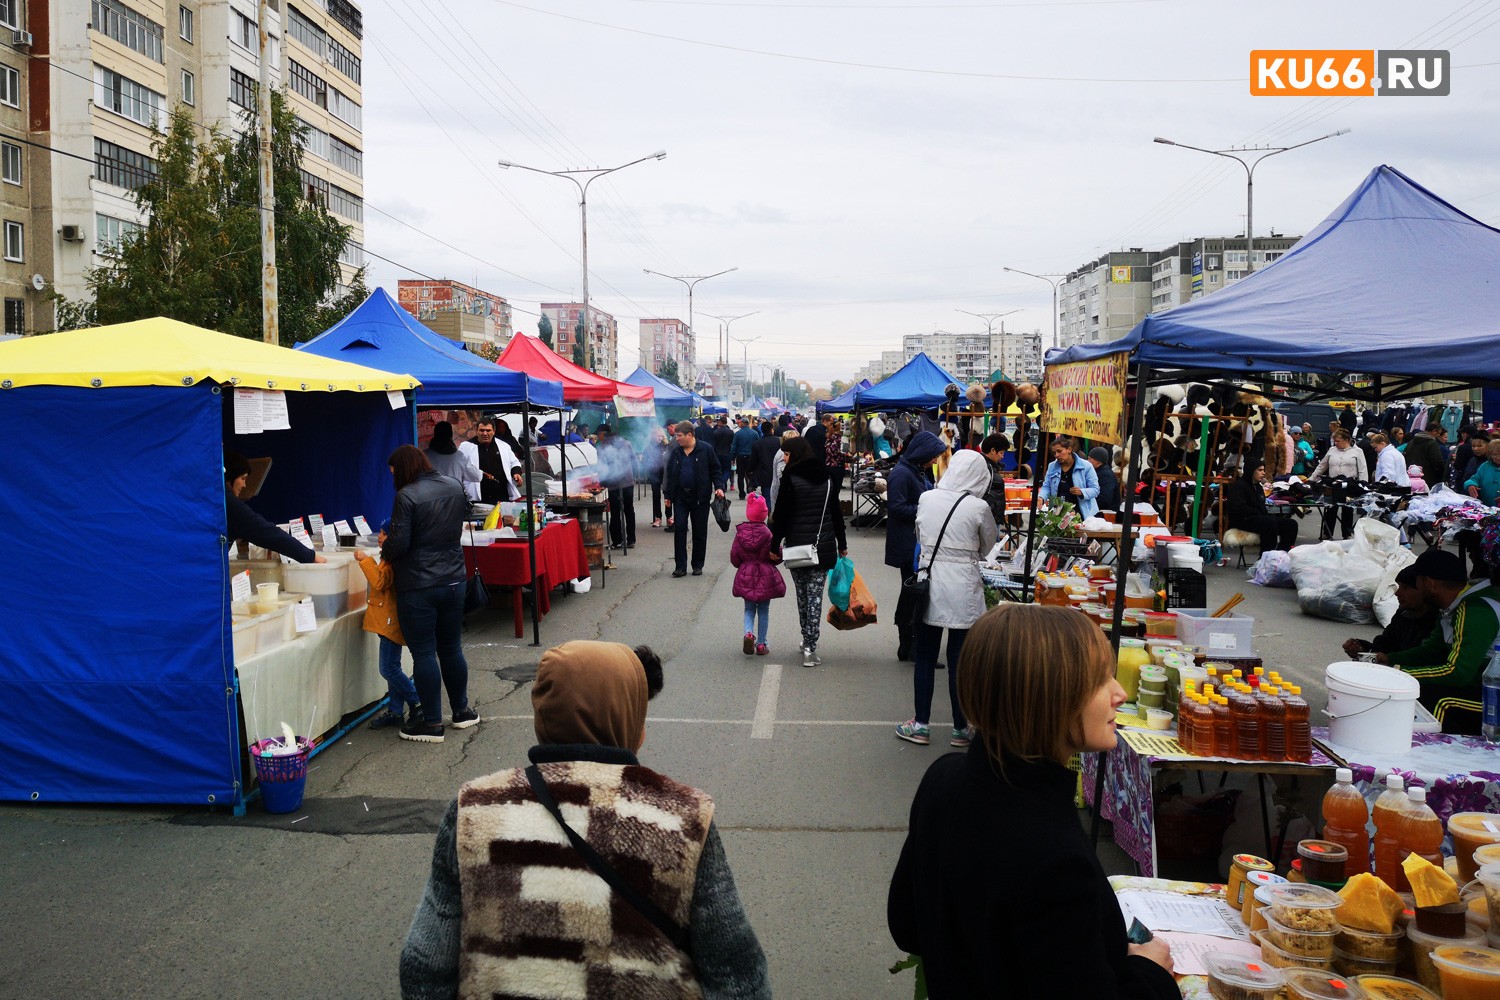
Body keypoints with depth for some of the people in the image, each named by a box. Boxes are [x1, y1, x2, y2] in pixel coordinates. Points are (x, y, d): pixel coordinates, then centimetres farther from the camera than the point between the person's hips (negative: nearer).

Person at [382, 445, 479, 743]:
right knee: (451, 648, 18)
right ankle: (462, 711, 28)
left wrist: (385, 550, 5)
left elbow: (399, 543, -19)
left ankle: (432, 723, 7)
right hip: (453, 580, 7)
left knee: (423, 654, 2)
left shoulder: (407, 496, -17)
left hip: (418, 587, -6)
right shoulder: (455, 487, 4)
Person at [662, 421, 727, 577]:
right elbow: (669, 475, 13)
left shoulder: (705, 450, -5)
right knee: (679, 529, -4)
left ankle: (697, 566, 16)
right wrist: (668, 495, 12)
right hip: (680, 497, 3)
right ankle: (681, 566, 0)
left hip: (700, 497, -3)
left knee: (700, 532, 5)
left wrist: (719, 486, -13)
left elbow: (716, 469, 0)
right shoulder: (675, 453, 6)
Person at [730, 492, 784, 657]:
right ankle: (761, 644, 13)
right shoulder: (767, 533, -16)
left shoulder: (740, 532, -7)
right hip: (766, 577, -2)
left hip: (746, 576, 2)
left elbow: (734, 558, -2)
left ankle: (749, 633, -11)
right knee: (764, 611, 11)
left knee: (749, 608, 15)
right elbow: (776, 556, -11)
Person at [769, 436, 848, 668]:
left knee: (802, 595, 12)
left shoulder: (791, 478, -9)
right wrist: (842, 544, 20)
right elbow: (836, 513, 12)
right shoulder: (827, 478, 7)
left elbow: (781, 514, -10)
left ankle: (807, 641, 21)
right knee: (815, 596, 1)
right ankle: (810, 648, -4)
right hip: (823, 547, 3)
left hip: (797, 546, -3)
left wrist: (775, 544, -2)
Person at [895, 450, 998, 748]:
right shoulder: (978, 507, -12)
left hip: (930, 585, 2)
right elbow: (988, 546, 4)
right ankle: (961, 729, 19)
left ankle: (921, 725, 20)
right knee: (960, 661, 7)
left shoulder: (926, 498, -3)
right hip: (963, 588, -2)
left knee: (925, 658, 12)